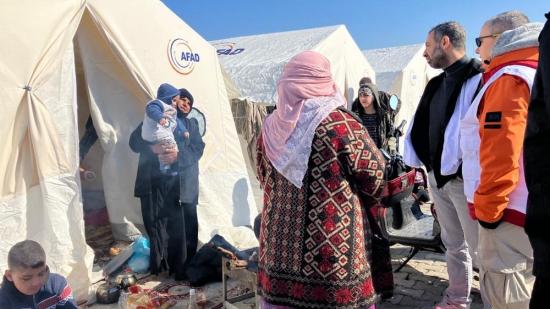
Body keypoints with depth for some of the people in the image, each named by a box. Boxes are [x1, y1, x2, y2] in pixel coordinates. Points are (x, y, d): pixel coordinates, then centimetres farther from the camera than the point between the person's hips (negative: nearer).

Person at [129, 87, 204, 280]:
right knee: (155, 226, 1)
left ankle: (182, 269, 10)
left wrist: (178, 155, -16)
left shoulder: (191, 124, 20)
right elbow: (135, 141, 4)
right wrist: (152, 148, -17)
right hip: (153, 183, -1)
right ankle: (159, 266, 18)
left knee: (182, 228, -3)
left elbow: (198, 149, 4)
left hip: (181, 185, 1)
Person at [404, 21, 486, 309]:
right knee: (453, 243, 17)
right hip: (437, 176, 8)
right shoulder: (437, 83, 15)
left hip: (465, 178, -8)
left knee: (479, 248, 1)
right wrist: (421, 162, 10)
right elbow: (421, 126, 16)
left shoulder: (477, 77, -10)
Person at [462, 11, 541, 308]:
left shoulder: (509, 77, -12)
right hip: (533, 207, 10)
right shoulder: (535, 74, 17)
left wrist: (487, 208, -15)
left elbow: (501, 152, -21)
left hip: (510, 210, -10)